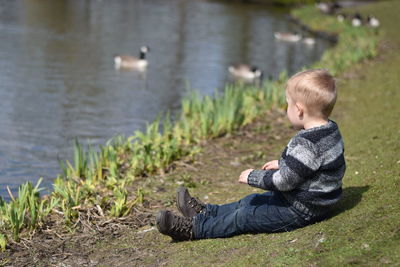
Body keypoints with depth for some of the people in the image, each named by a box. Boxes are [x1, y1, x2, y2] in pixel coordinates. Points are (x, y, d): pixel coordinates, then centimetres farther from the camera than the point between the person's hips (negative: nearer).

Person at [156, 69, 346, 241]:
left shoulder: (306, 144, -31)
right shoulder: (330, 131, 2)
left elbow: (283, 181, -28)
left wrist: (252, 177, -14)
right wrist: (281, 164, 20)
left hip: (300, 212, -10)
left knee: (245, 218, -4)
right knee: (254, 201, 20)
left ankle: (192, 229, 2)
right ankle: (206, 212, 31)